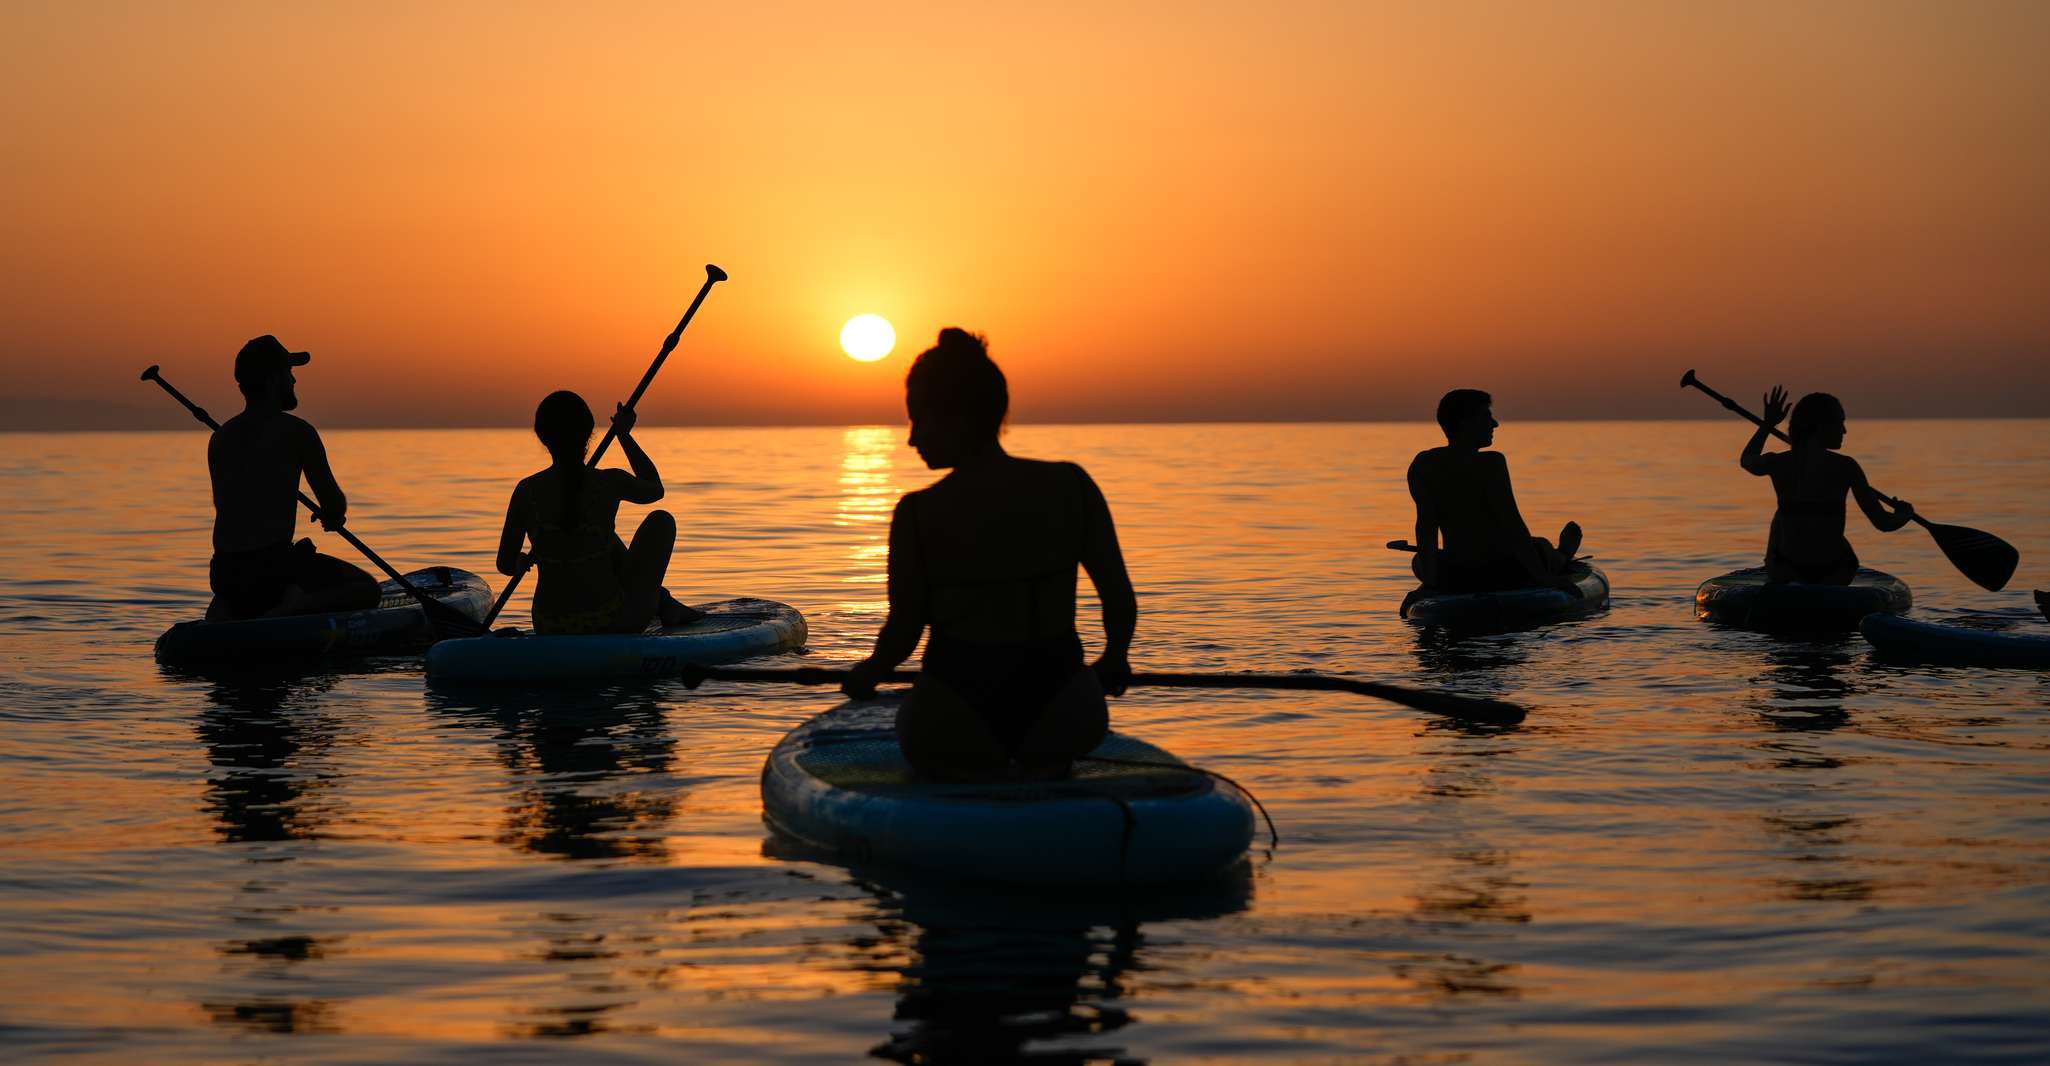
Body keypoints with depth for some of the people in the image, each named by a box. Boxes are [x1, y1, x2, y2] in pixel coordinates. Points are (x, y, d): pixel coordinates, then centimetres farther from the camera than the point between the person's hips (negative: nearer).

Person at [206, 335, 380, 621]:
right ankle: (289, 610, -15)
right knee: (366, 589, 9)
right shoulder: (296, 431, -7)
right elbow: (335, 506, -4)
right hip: (273, 569, -6)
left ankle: (226, 611, 7)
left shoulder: (220, 438, 11)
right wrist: (331, 516, 20)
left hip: (223, 573, 6)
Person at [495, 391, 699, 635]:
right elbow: (654, 490, 11)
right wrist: (624, 434, 22)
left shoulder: (526, 491, -9)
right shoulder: (611, 483, -13)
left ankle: (657, 597, 49)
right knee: (661, 520, 20)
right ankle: (661, 602, 35)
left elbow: (505, 565, 0)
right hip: (614, 625, -3)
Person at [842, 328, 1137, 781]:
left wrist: (867, 675, 18)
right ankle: (1041, 770, 16)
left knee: (909, 715, 34)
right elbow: (1121, 599, 0)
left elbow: (903, 630, -4)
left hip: (958, 728, -1)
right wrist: (1114, 660, 21)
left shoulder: (918, 513, -9)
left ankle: (972, 775, 15)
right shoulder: (1072, 487, -3)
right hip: (1062, 722, 1)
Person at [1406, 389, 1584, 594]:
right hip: (1501, 575, -4)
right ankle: (1561, 560, 63)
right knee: (1541, 546, 26)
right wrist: (1543, 577, -12)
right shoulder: (1490, 464, -17)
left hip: (1451, 579, 4)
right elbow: (1512, 526, -18)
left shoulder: (1422, 465, -3)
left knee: (1420, 560, 37)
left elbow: (1425, 528, 0)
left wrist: (1431, 579, 8)